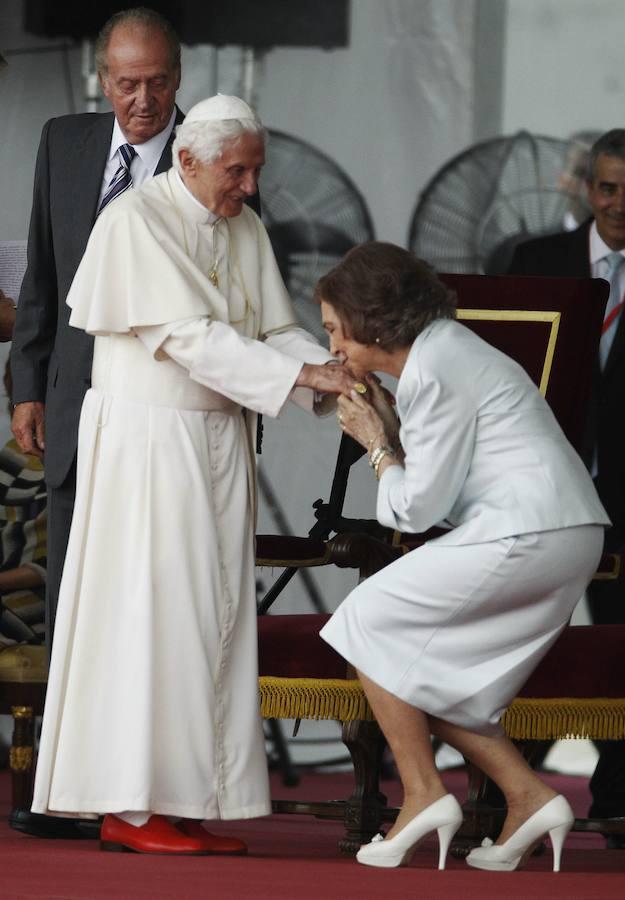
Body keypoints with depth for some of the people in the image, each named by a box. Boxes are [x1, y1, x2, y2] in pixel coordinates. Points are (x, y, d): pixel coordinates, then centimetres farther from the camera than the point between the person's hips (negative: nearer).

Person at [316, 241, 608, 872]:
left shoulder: (434, 373, -12)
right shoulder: (441, 350, 19)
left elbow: (419, 506, -10)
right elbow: (438, 474, 21)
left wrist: (376, 446, 5)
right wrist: (389, 425, 13)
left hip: (525, 534, -10)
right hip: (568, 536, 10)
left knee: (370, 620, -1)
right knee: (429, 676, 14)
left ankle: (422, 795, -2)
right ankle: (529, 798, 8)